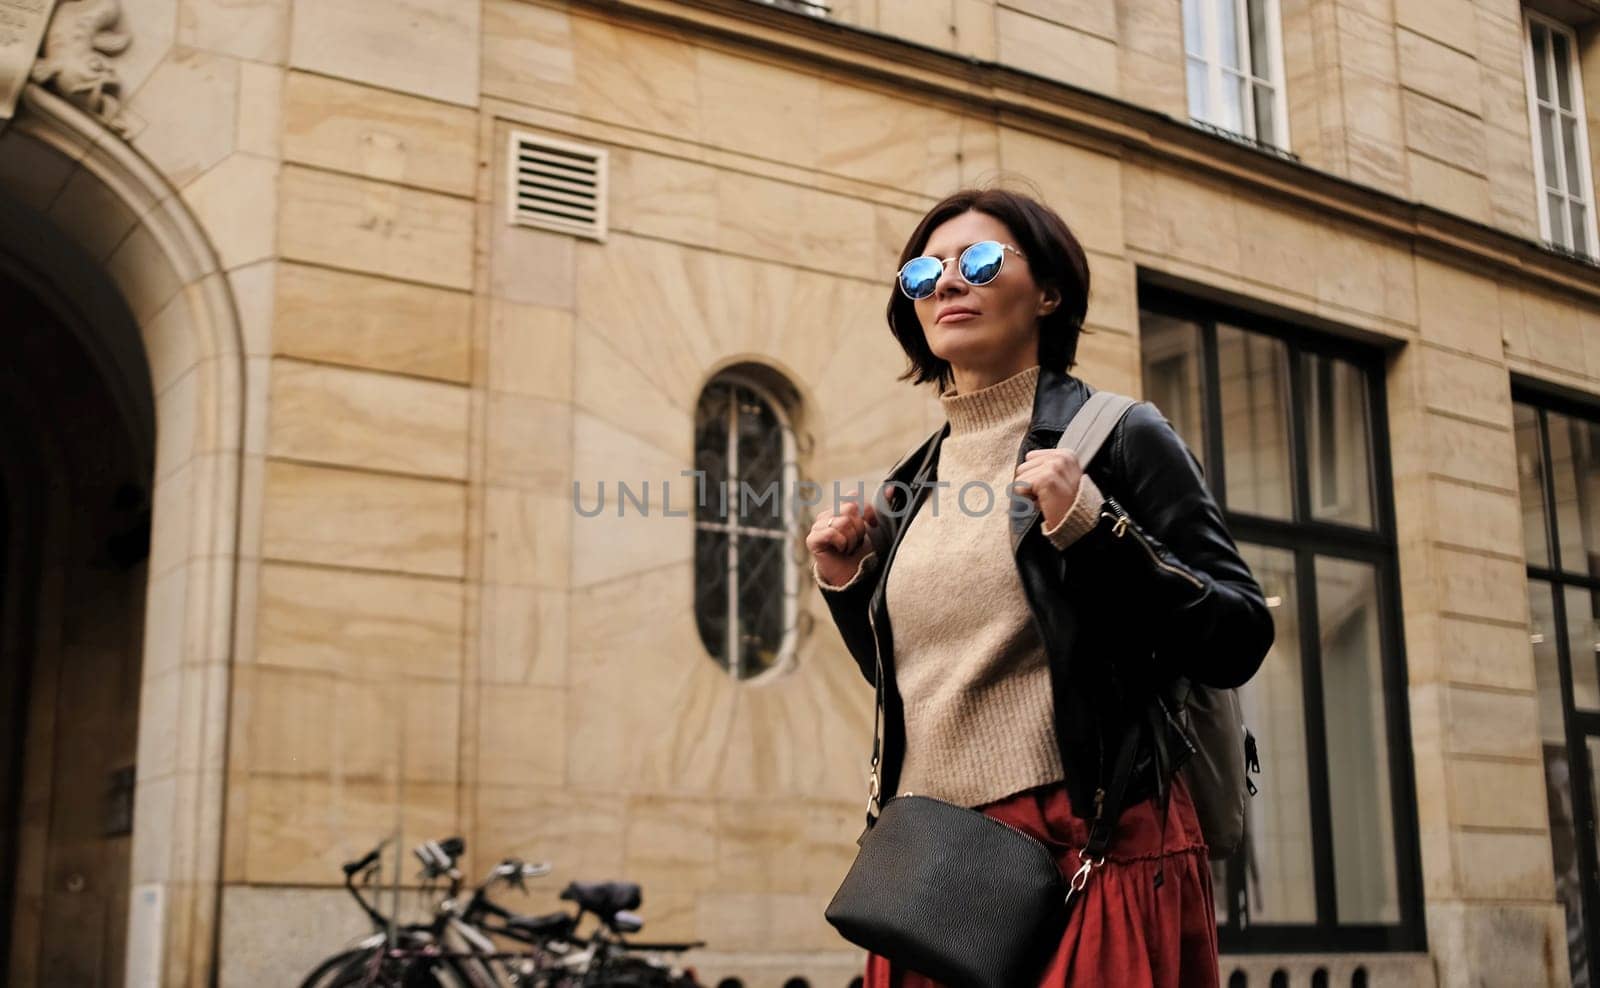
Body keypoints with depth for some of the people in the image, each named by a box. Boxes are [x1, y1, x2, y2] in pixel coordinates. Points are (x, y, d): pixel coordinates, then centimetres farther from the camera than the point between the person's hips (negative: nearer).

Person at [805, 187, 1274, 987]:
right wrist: (847, 585, 7)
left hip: (1090, 854, -5)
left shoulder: (1120, 438, -2)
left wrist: (1091, 527, -17)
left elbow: (1238, 642, -8)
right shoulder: (913, 484, 13)